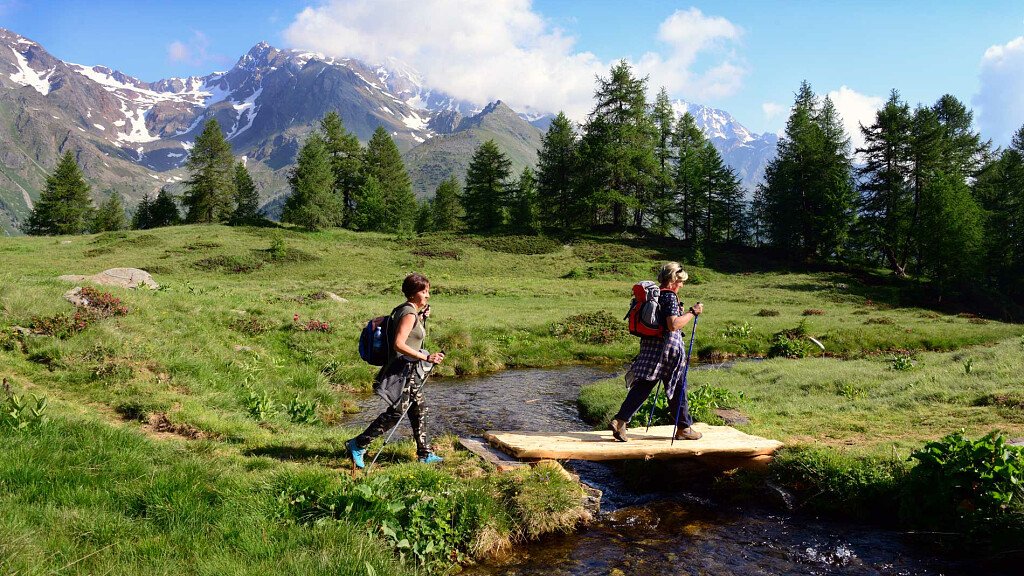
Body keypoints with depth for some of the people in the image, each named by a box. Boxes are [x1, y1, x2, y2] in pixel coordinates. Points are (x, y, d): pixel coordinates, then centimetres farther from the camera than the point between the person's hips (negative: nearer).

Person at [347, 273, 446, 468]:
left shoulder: (411, 311, 12)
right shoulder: (409, 314, -18)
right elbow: (399, 344, -26)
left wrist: (422, 318, 11)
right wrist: (426, 358, -27)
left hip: (411, 371, 10)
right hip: (403, 369, -10)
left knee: (419, 410, 15)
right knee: (396, 412, -6)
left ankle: (425, 454, 24)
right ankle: (358, 445, 2)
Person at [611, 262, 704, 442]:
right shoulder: (670, 297, -13)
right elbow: (673, 325, -24)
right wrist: (692, 312, -15)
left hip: (650, 345, 8)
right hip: (668, 346, -7)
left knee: (642, 385, 6)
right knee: (677, 388, 7)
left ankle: (620, 420, -4)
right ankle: (684, 428, 18)